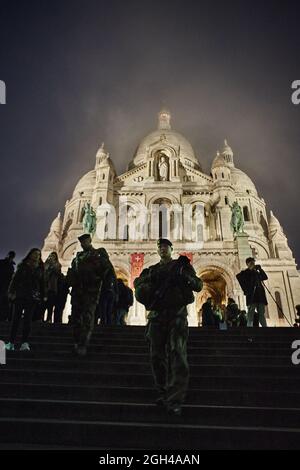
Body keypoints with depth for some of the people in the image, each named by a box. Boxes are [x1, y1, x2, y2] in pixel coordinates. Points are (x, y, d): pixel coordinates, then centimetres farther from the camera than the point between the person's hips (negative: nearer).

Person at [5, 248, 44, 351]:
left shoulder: (40, 268, 10)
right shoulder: (22, 266, 5)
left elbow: (42, 284, 12)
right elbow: (15, 279, 2)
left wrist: (42, 297, 7)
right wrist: (11, 292, -6)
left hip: (32, 298, 1)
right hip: (19, 296, -1)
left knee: (28, 320, -3)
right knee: (16, 319, 1)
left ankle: (25, 342, -5)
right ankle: (11, 342, 5)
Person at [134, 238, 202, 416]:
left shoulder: (182, 265, 10)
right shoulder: (152, 269, 19)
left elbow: (199, 285, 2)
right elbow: (138, 282, 10)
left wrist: (186, 278, -18)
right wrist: (147, 279, -13)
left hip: (177, 314, -3)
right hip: (157, 315, 4)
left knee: (178, 356, -12)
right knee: (157, 357, 6)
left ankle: (175, 401, -10)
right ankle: (163, 394, 22)